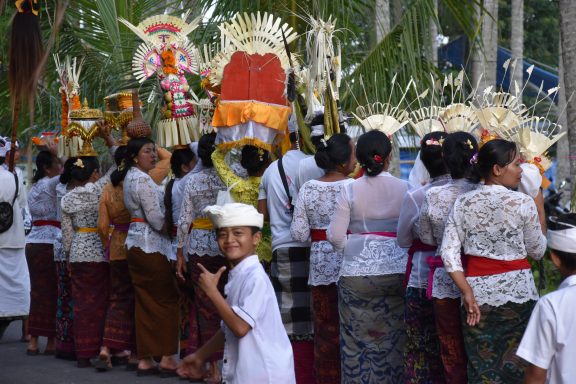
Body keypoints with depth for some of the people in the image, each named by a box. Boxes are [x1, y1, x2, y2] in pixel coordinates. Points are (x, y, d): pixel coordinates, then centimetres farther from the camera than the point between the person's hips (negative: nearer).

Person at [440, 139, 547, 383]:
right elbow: (537, 252, 1)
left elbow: (448, 252, -4)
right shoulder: (522, 203, -8)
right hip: (517, 290, -3)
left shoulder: (463, 203, 2)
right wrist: (539, 206, 10)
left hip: (478, 292, 3)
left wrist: (467, 292, -4)